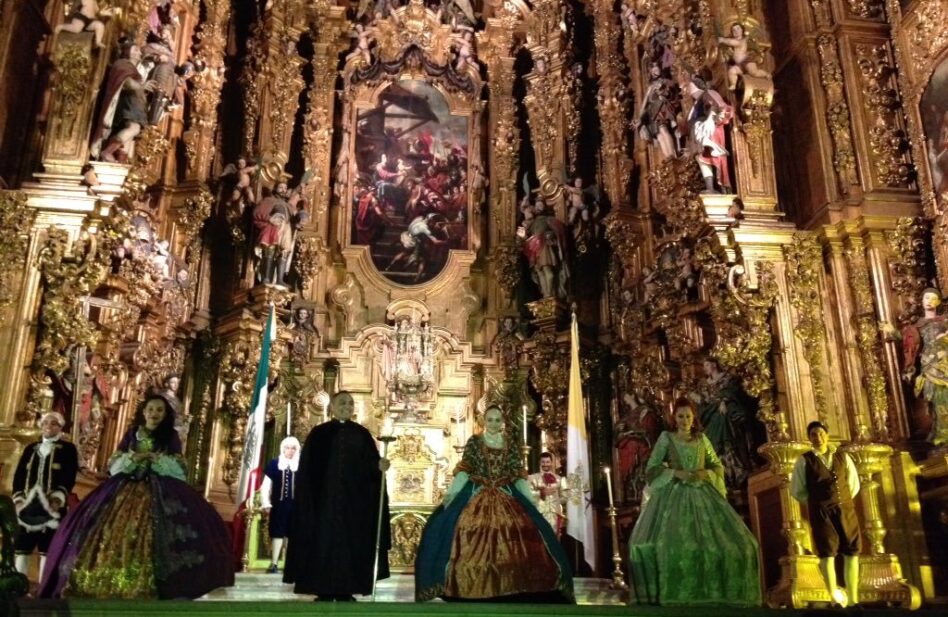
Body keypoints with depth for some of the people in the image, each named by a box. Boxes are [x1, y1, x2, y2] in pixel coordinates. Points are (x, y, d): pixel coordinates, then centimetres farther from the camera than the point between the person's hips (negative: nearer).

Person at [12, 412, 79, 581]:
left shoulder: (68, 449, 5)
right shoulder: (30, 449, 19)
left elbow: (69, 477, -5)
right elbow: (18, 475, 12)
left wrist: (57, 499, -16)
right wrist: (18, 499, -1)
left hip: (51, 506, -4)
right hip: (28, 505, 4)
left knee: (47, 550, -5)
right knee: (22, 548, 3)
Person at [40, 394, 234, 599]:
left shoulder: (171, 436, 7)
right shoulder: (131, 434, 13)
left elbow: (178, 468, 1)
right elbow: (114, 464, 9)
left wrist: (156, 459, -13)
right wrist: (132, 458, -9)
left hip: (161, 492, -2)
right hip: (127, 488, 3)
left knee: (153, 539, -18)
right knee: (116, 534, -11)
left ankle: (150, 589, -19)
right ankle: (114, 586, -6)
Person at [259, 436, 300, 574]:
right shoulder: (274, 463, 2)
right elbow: (266, 485, 4)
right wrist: (266, 503, -2)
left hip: (296, 505, 0)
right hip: (279, 504, 0)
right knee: (277, 533, 6)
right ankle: (274, 563, 14)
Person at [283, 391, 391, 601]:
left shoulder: (362, 434, 9)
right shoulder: (319, 434, 5)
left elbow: (370, 463, 0)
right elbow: (307, 469, 0)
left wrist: (379, 465, -22)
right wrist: (309, 498, -8)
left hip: (354, 500, 1)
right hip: (324, 499, -1)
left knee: (351, 543, 0)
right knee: (323, 542, -2)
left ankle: (345, 591, 6)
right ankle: (324, 592, 5)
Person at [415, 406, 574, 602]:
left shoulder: (511, 444, 11)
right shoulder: (474, 442, 6)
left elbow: (519, 475, 10)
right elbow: (463, 470, 0)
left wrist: (531, 500, 3)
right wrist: (451, 493, -13)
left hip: (506, 498, 2)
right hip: (476, 497, -1)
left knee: (513, 537, -14)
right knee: (473, 540, -18)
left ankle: (510, 590, -7)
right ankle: (471, 590, -10)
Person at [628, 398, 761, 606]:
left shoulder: (702, 438, 15)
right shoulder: (666, 437, 6)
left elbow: (718, 466, 15)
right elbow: (652, 468, 1)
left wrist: (705, 474, -6)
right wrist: (675, 473, -13)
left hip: (701, 495, 3)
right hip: (673, 494, -3)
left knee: (711, 539, -8)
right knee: (669, 541, -18)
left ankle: (711, 591, 0)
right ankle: (670, 592, -13)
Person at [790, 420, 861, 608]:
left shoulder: (842, 457, 9)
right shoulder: (804, 461, 0)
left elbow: (854, 484, 17)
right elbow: (797, 491, 4)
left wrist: (841, 501, 8)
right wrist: (816, 504, 4)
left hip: (846, 510, 3)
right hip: (821, 512, -3)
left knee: (852, 553, 3)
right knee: (827, 553, -6)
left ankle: (852, 600, 12)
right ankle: (835, 597, -1)